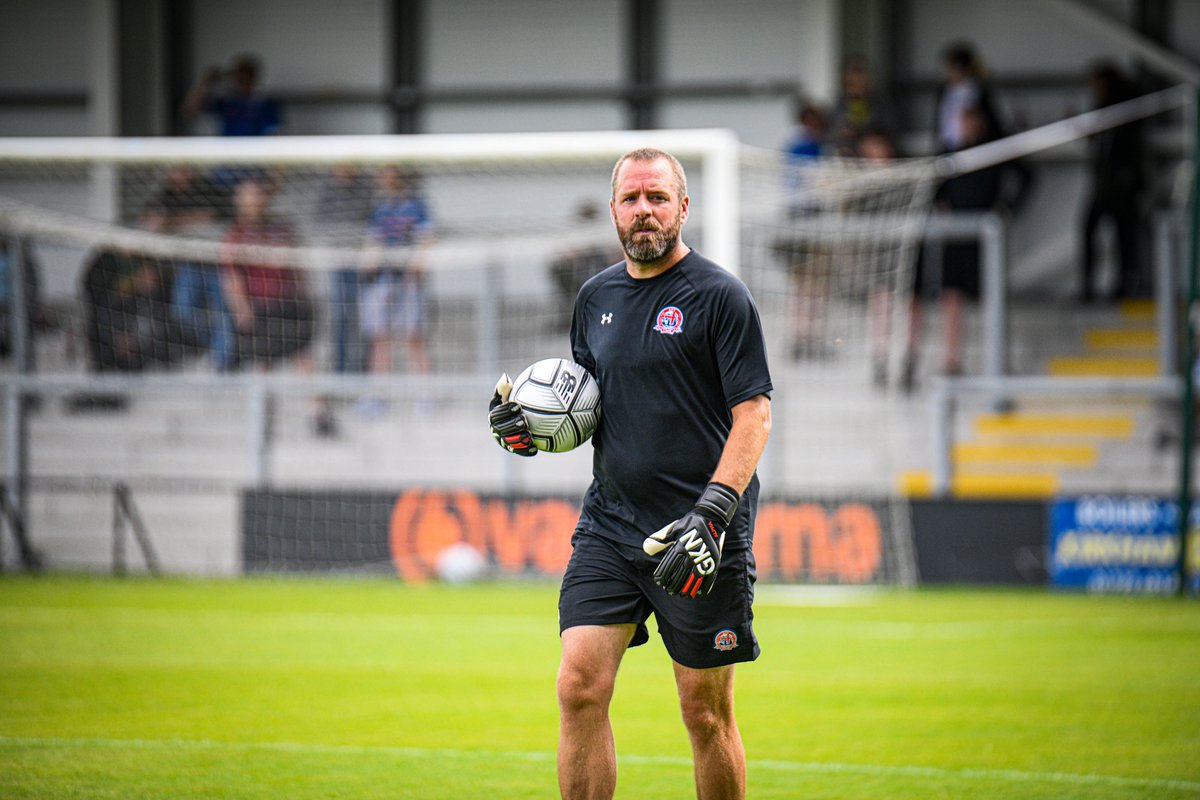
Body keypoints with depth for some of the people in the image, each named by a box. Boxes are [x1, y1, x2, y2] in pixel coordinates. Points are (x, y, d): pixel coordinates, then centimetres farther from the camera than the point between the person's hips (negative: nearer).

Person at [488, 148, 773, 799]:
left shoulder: (720, 297, -5)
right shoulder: (597, 297, 13)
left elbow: (754, 413, -9)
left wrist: (712, 512, -20)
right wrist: (529, 423, 3)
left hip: (701, 541, -5)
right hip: (608, 522, 5)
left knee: (706, 710, 0)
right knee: (579, 686, -8)